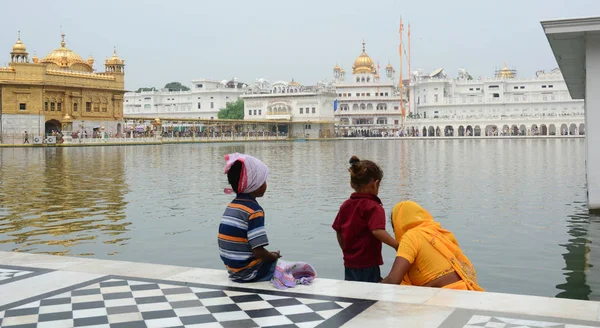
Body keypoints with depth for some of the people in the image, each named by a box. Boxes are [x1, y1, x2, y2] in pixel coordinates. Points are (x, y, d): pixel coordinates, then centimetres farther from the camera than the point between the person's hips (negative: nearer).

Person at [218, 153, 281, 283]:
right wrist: (274, 256, -2)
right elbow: (258, 251, -22)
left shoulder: (231, 206, 7)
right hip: (250, 273, -8)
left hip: (234, 271, 8)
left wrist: (269, 255, 12)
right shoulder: (254, 211, -18)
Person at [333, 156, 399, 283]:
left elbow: (339, 232, 13)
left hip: (349, 264, 7)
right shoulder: (374, 207, -14)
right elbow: (377, 231, -27)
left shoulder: (345, 206, 7)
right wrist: (397, 245, -21)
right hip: (368, 266, -7)